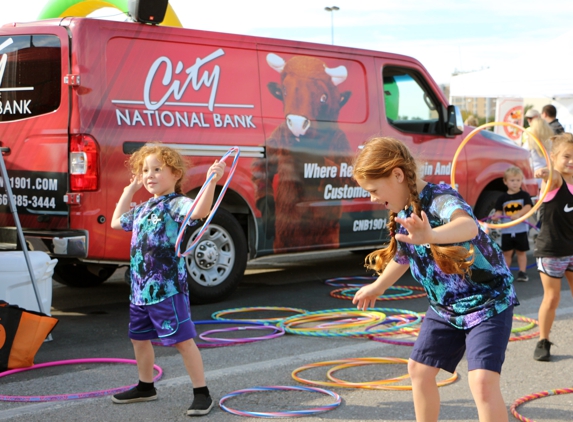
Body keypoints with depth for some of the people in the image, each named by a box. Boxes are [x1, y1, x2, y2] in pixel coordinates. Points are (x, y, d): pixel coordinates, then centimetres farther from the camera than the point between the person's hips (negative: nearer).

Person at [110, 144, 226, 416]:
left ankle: (202, 393, 2)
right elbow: (116, 222, 31)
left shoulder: (176, 204, -11)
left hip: (167, 289, -9)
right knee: (139, 338, 20)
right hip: (140, 289, 9)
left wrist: (211, 182, -42)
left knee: (183, 340, -6)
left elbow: (199, 211, -32)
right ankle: (145, 387, 37)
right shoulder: (143, 209, 15)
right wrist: (129, 190, 29)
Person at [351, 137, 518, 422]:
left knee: (482, 381, -20)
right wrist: (377, 287, 34)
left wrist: (431, 235, -71)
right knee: (419, 370, 14)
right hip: (444, 306, 9)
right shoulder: (401, 213, -2)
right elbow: (403, 256, 19)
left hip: (487, 300, -9)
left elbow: (469, 226, -51)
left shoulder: (440, 200, -27)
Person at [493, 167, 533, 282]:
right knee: (507, 252, 5)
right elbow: (499, 211, 2)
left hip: (521, 229, -1)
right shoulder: (502, 198, 4)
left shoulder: (524, 195, -1)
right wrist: (496, 216, -22)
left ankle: (522, 272, 12)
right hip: (507, 230, 1)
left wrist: (518, 214, -32)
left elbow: (528, 207, -15)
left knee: (521, 251, 7)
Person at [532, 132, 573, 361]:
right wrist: (545, 173, -64)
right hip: (551, 250, -5)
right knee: (552, 297, 0)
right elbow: (553, 176, -41)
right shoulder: (554, 180, -15)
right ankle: (543, 342, 16)